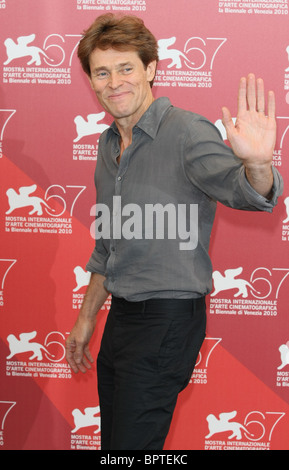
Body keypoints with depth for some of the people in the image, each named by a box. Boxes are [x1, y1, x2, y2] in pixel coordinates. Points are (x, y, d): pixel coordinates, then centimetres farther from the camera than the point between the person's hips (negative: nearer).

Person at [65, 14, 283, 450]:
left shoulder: (188, 132, -14)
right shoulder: (109, 144, 11)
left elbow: (245, 192, -32)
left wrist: (256, 165, -55)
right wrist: (86, 320, 24)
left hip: (168, 319, -8)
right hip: (121, 317, 8)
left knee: (133, 446, -7)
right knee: (112, 443, 16)